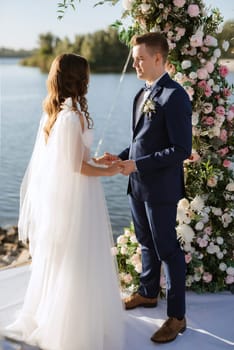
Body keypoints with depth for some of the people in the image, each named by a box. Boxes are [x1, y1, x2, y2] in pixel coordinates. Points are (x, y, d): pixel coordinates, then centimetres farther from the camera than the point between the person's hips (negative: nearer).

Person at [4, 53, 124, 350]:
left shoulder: (51, 114, 5)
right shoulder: (74, 116, -21)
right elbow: (77, 166, -19)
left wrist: (95, 160, 17)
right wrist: (110, 171, -5)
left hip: (55, 194, 9)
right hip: (75, 196, -9)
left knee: (54, 260, 21)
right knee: (77, 263, 5)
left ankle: (46, 320, 39)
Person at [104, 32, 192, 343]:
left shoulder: (174, 96, -17)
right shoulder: (142, 95, 11)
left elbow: (181, 150, -21)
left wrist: (138, 165, -21)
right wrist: (121, 157, 2)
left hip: (160, 188, -8)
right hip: (138, 185, 8)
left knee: (167, 249, 3)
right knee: (147, 243, 22)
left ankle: (176, 316, 17)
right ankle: (148, 292, 43)